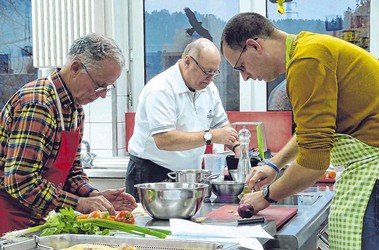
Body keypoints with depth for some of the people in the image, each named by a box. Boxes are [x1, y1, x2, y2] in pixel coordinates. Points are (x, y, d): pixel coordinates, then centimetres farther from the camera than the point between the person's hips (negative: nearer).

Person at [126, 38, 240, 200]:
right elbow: (163, 140, -29)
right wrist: (210, 136, -28)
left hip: (188, 173, 7)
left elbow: (221, 124, 19)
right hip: (151, 175, -7)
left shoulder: (209, 89, 7)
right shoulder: (161, 89, -19)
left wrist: (236, 146, -1)